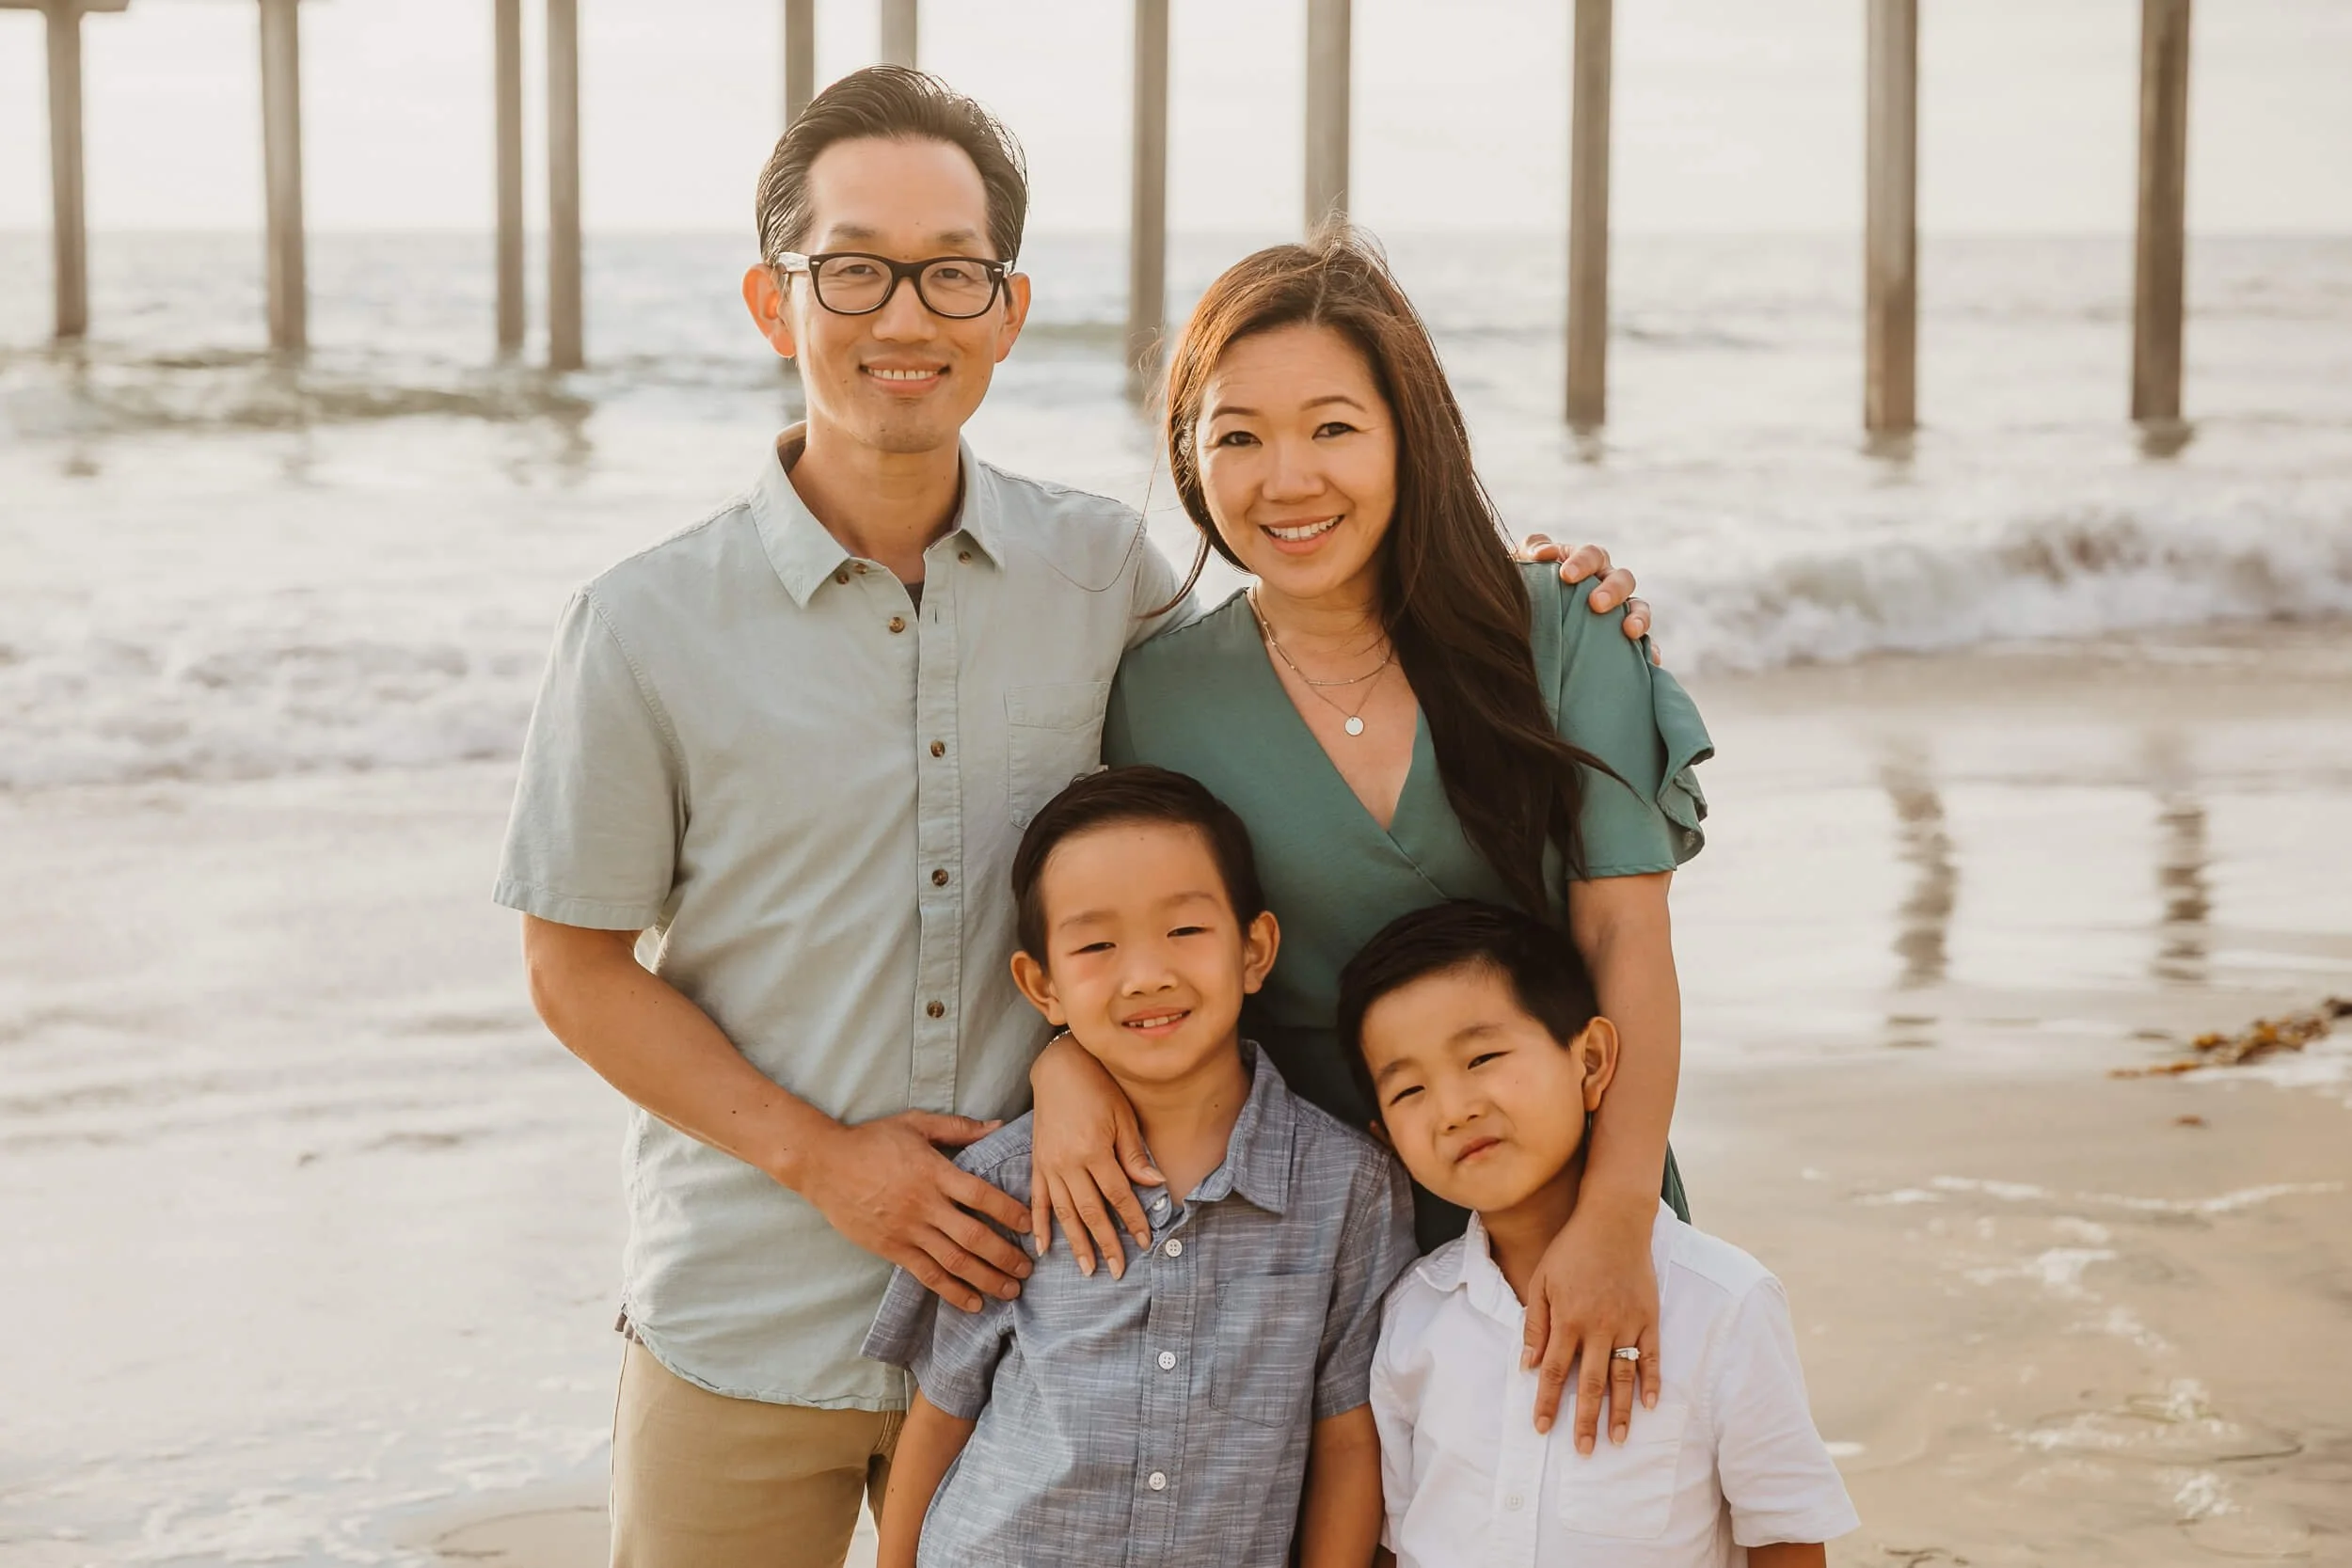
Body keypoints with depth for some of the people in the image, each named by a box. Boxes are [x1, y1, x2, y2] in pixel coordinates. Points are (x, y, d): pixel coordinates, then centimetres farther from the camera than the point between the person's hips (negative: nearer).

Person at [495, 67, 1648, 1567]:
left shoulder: (1104, 571, -1)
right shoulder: (646, 629, -7)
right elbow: (577, 969, -1)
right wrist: (823, 1158, -11)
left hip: (1030, 1299, 2)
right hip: (743, 1325, -2)